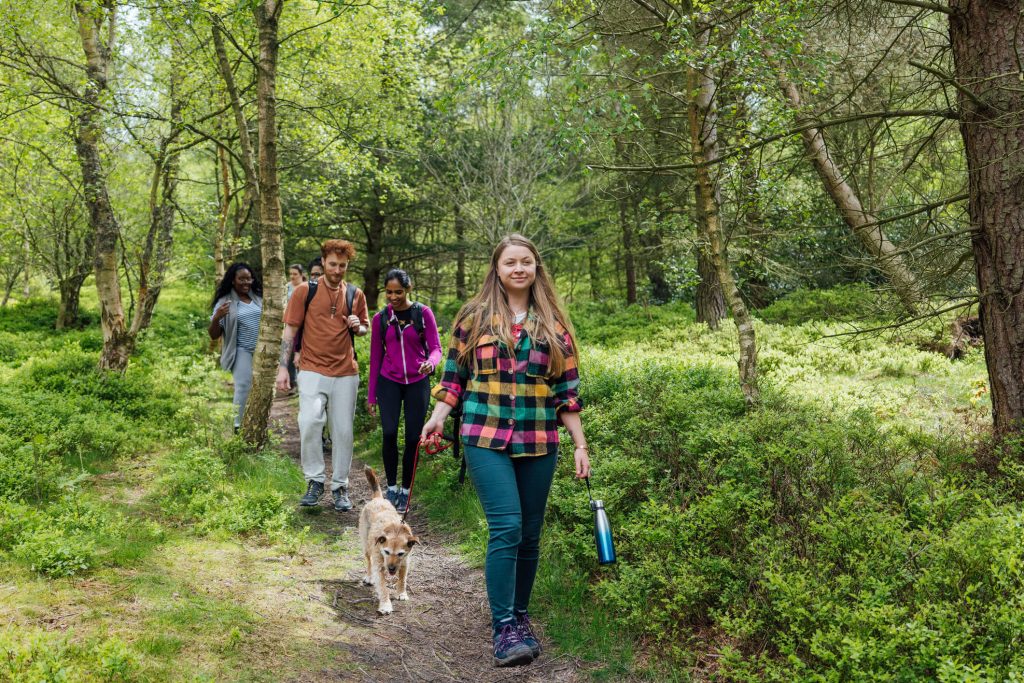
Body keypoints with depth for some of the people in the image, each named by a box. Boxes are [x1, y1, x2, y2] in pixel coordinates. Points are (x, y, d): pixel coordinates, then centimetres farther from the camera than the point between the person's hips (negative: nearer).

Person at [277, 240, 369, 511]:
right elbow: (290, 329, 2)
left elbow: (364, 328, 22)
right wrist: (283, 367, -4)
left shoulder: (355, 295, 9)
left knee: (343, 431, 5)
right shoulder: (305, 291, 1)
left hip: (346, 372, 3)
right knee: (309, 421, -21)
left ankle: (340, 487, 19)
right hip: (313, 370, -3)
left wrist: (357, 327, -3)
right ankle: (315, 480, -4)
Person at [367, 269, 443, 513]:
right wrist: (371, 394, 9)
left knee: (413, 438, -1)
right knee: (389, 433, -16)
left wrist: (430, 363, -28)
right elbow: (375, 357, 9)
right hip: (389, 382, 1)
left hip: (417, 382, 0)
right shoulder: (380, 318, 4)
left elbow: (436, 348, -4)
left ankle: (405, 491, 15)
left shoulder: (423, 313, -2)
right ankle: (391, 487, 1)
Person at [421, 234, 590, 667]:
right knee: (506, 527, -13)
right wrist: (438, 417, -7)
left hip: (538, 442, 3)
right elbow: (455, 375, 8)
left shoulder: (553, 323, 8)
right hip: (487, 439, -2)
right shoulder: (474, 317, 4)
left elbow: (567, 390, 9)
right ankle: (504, 627, -3)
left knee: (529, 534, 9)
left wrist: (580, 444, 6)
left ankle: (520, 616, 26)